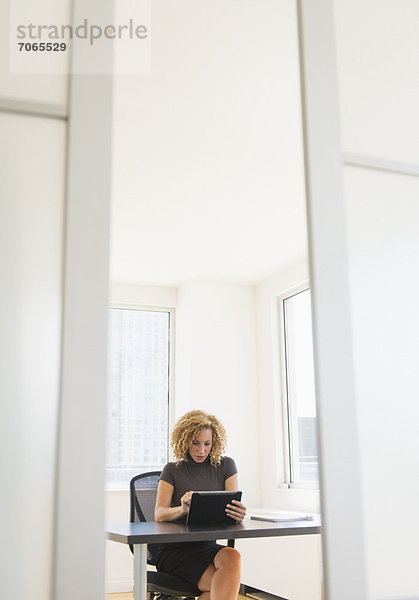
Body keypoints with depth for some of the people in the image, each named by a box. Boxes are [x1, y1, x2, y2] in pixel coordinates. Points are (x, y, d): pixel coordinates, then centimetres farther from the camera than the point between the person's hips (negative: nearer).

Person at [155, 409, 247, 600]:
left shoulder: (225, 466, 8)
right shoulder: (172, 470, 4)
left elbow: (235, 506, -1)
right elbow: (159, 514, -7)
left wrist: (238, 514, -28)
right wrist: (182, 509, -30)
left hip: (208, 547, 3)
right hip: (174, 550, -3)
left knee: (232, 557, -32)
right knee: (228, 584, -27)